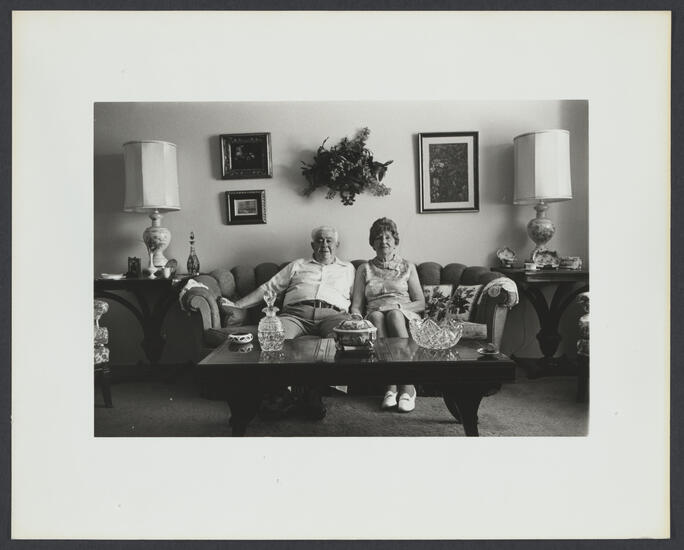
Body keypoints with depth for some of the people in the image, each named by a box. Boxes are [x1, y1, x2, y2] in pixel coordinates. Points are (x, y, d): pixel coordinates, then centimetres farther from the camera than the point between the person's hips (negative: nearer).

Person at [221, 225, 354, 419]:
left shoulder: (347, 268, 30)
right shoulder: (298, 265, 30)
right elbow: (268, 287, 26)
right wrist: (238, 305, 18)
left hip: (332, 313, 0)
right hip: (296, 313, 1)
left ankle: (314, 390, -32)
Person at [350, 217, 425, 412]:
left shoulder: (407, 267, 19)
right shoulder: (364, 269, 21)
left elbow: (421, 303, 11)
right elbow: (357, 305, 12)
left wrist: (398, 306, -8)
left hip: (405, 317, 0)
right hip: (374, 318, 1)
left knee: (394, 314, -36)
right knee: (376, 315, -36)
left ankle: (407, 387, -42)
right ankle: (391, 386, -43)